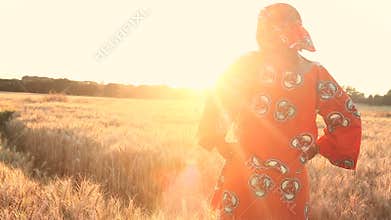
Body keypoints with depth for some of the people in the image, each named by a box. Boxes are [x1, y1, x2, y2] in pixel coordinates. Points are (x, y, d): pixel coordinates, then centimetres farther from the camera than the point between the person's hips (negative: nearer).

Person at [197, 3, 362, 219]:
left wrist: (223, 145, 9)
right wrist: (320, 148, 13)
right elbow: (348, 118, 1)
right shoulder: (315, 73, 1)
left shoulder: (247, 64, -5)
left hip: (244, 178, -1)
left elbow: (217, 105, -6)